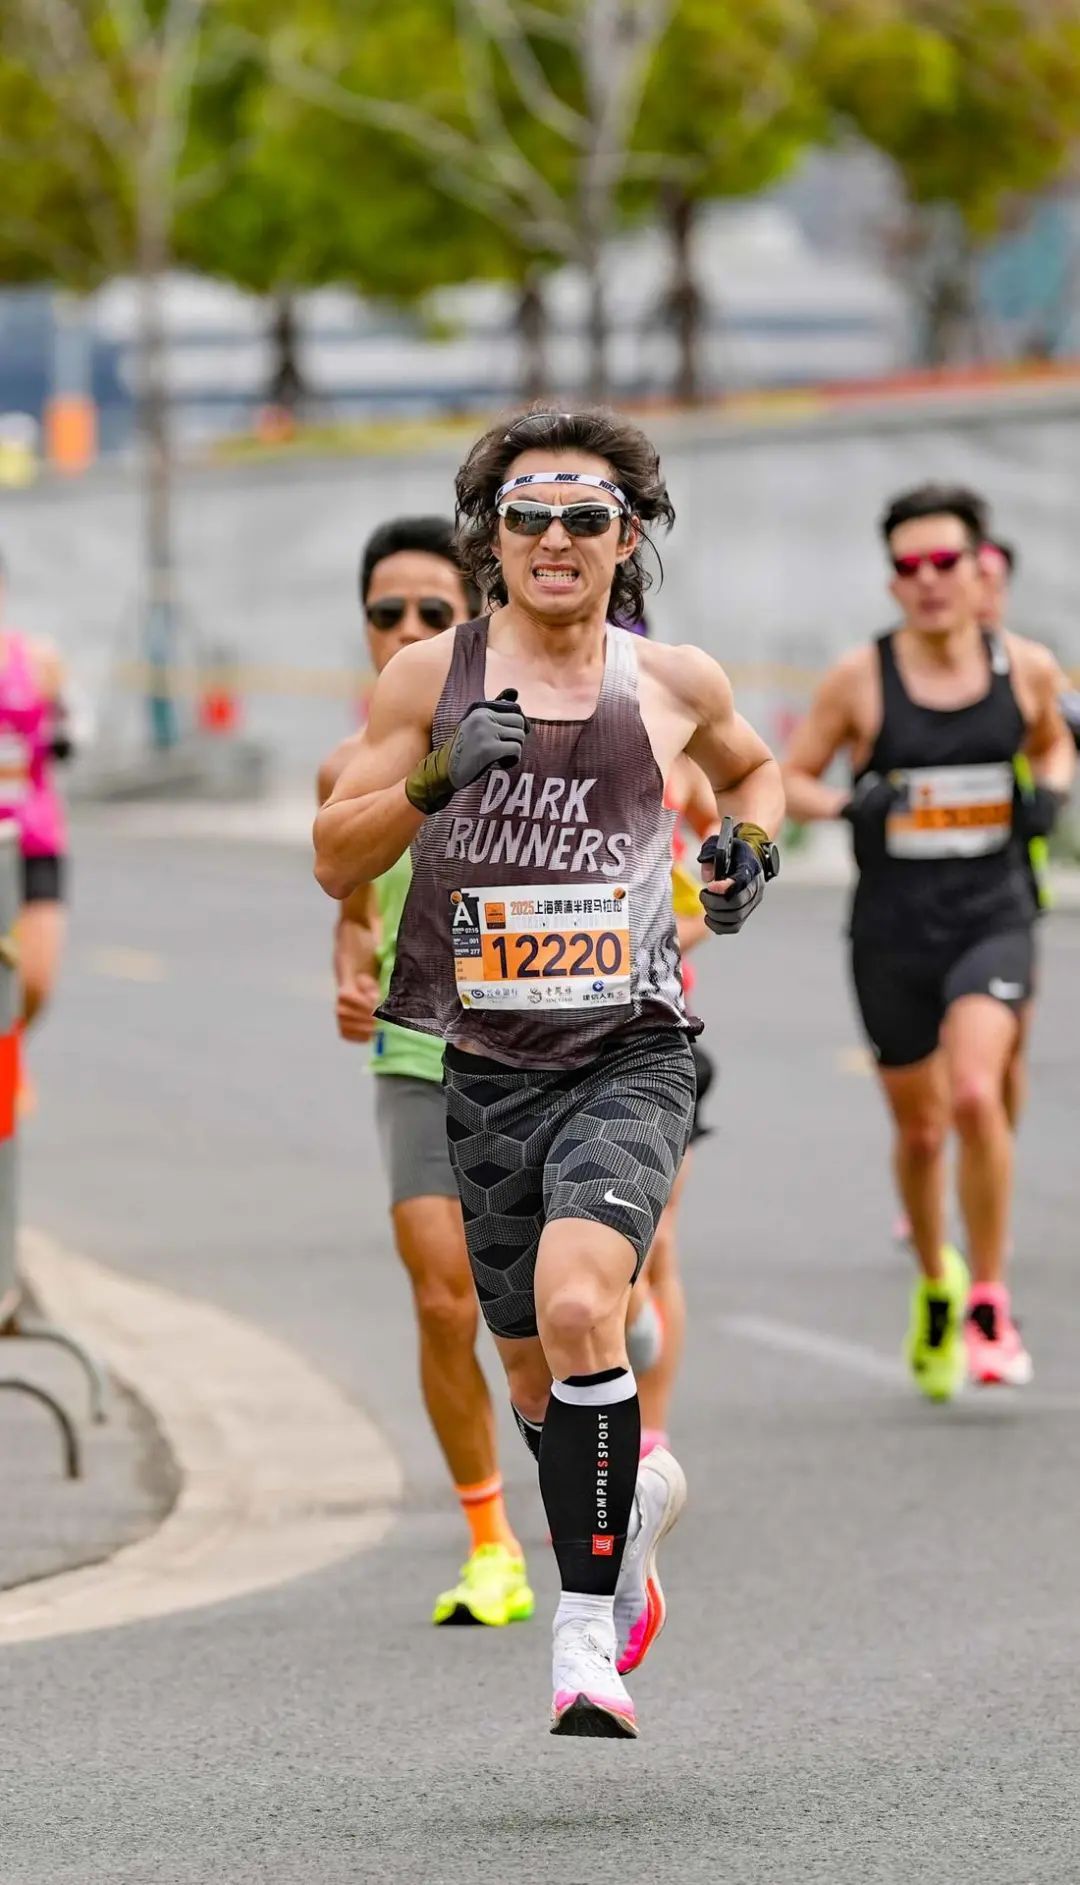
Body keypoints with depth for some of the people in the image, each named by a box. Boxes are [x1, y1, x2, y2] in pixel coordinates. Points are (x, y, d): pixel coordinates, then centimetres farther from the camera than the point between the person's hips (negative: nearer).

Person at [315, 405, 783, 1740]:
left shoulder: (673, 683, 2)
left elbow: (751, 768, 25)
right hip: (489, 1067, 3)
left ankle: (589, 1631, -20)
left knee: (578, 1307, -25)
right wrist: (434, 778, -16)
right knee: (535, 1379, 11)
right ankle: (635, 1492, 43)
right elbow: (335, 861, 1)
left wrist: (751, 843, 3)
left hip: (630, 1055, -2)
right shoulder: (431, 677, 0)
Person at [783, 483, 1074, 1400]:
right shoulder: (861, 678, -6)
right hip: (893, 926, 1)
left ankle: (990, 1303, -10)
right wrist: (848, 804, -17)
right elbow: (787, 778, 3)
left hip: (993, 917, -1)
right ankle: (935, 1284, 39)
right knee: (919, 1126, 11)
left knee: (976, 1093, -23)